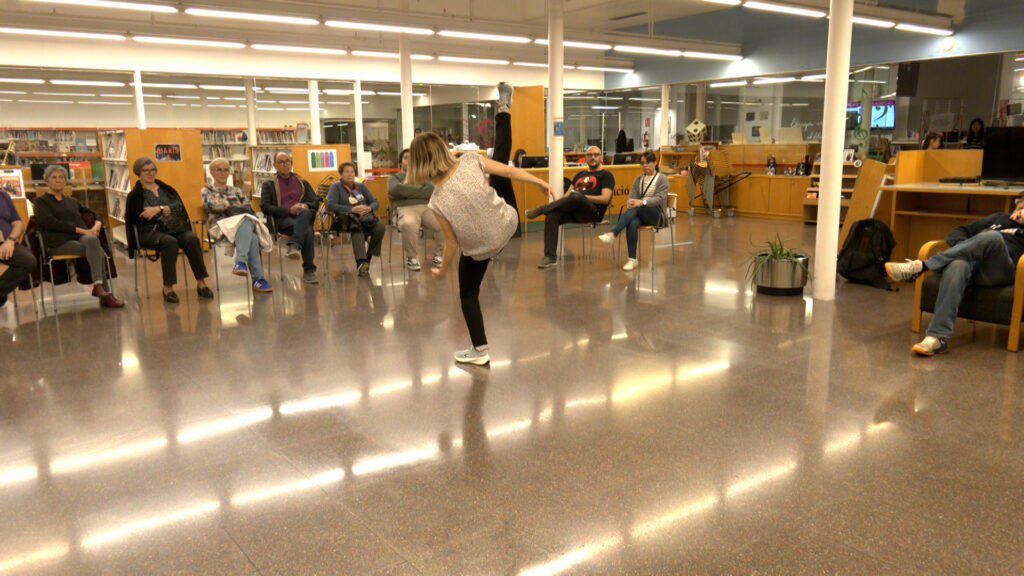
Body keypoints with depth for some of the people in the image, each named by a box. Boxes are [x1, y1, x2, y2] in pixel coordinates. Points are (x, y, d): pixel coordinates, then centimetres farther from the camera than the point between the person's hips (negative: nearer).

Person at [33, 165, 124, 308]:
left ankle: (98, 285, -37)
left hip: (80, 238, 4)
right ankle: (105, 293, -34)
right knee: (98, 252, -33)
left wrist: (96, 226, 1)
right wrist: (81, 230, -14)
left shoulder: (72, 201, 28)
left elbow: (95, 215, 27)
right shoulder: (41, 201, 12)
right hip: (59, 242, -4)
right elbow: (50, 223, -6)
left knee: (92, 241, -35)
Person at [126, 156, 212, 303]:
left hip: (176, 229, 3)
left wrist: (159, 209, -13)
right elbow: (138, 217, -4)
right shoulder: (135, 196, 12)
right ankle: (167, 287, -34)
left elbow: (178, 206, 4)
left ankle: (201, 283, -31)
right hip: (150, 232, -3)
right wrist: (167, 211, -12)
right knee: (170, 242, -37)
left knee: (192, 239, -30)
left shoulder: (165, 188, 21)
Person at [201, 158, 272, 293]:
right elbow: (210, 205, 0)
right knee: (252, 237, -39)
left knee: (246, 221, -41)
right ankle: (258, 279, -49)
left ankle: (240, 263, -56)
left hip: (246, 221, 3)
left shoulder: (236, 190, 32)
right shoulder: (207, 190, 24)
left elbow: (249, 207, 15)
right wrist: (232, 205, -2)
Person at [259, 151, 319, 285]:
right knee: (307, 230, -36)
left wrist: (306, 206, -6)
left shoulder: (302, 182, 28)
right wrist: (289, 210, -11)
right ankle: (309, 271, -37)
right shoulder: (269, 185, 17)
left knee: (305, 212, -38)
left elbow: (316, 201, 19)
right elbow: (265, 207, 3)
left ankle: (294, 245, -47)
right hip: (282, 220, -2)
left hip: (305, 216, 3)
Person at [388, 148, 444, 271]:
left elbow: (432, 190, 6)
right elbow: (396, 189, -2)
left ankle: (438, 255, -10)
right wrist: (420, 190, 3)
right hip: (406, 208, -2)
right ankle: (411, 258, -19)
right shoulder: (394, 177, 23)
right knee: (409, 224, -40)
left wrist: (407, 192, 1)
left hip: (426, 207, 3)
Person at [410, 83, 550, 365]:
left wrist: (442, 270, 0)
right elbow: (509, 171, -12)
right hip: (507, 224, 3)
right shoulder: (470, 161, -23)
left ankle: (480, 351, 26)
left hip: (479, 247, -3)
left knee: (468, 294, 20)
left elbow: (452, 242, -17)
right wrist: (540, 182, 2)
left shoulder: (439, 201, -27)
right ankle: (503, 109, 48)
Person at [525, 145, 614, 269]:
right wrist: (559, 201, 0)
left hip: (593, 211, -5)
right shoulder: (580, 175, 30)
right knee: (552, 216, -27)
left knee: (576, 197, -39)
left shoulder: (606, 175, 11)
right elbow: (568, 194, 24)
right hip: (573, 209, 5)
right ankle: (550, 257, -28)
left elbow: (605, 198, -4)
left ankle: (542, 209, -23)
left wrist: (582, 196, -12)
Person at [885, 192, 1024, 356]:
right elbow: (956, 232, 28)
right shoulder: (999, 218, 36)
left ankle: (921, 266, -36)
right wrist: (965, 247, 7)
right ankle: (937, 337, -47)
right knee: (957, 266, -36)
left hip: (999, 271, -2)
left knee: (993, 237, -33)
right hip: (972, 264, 2)